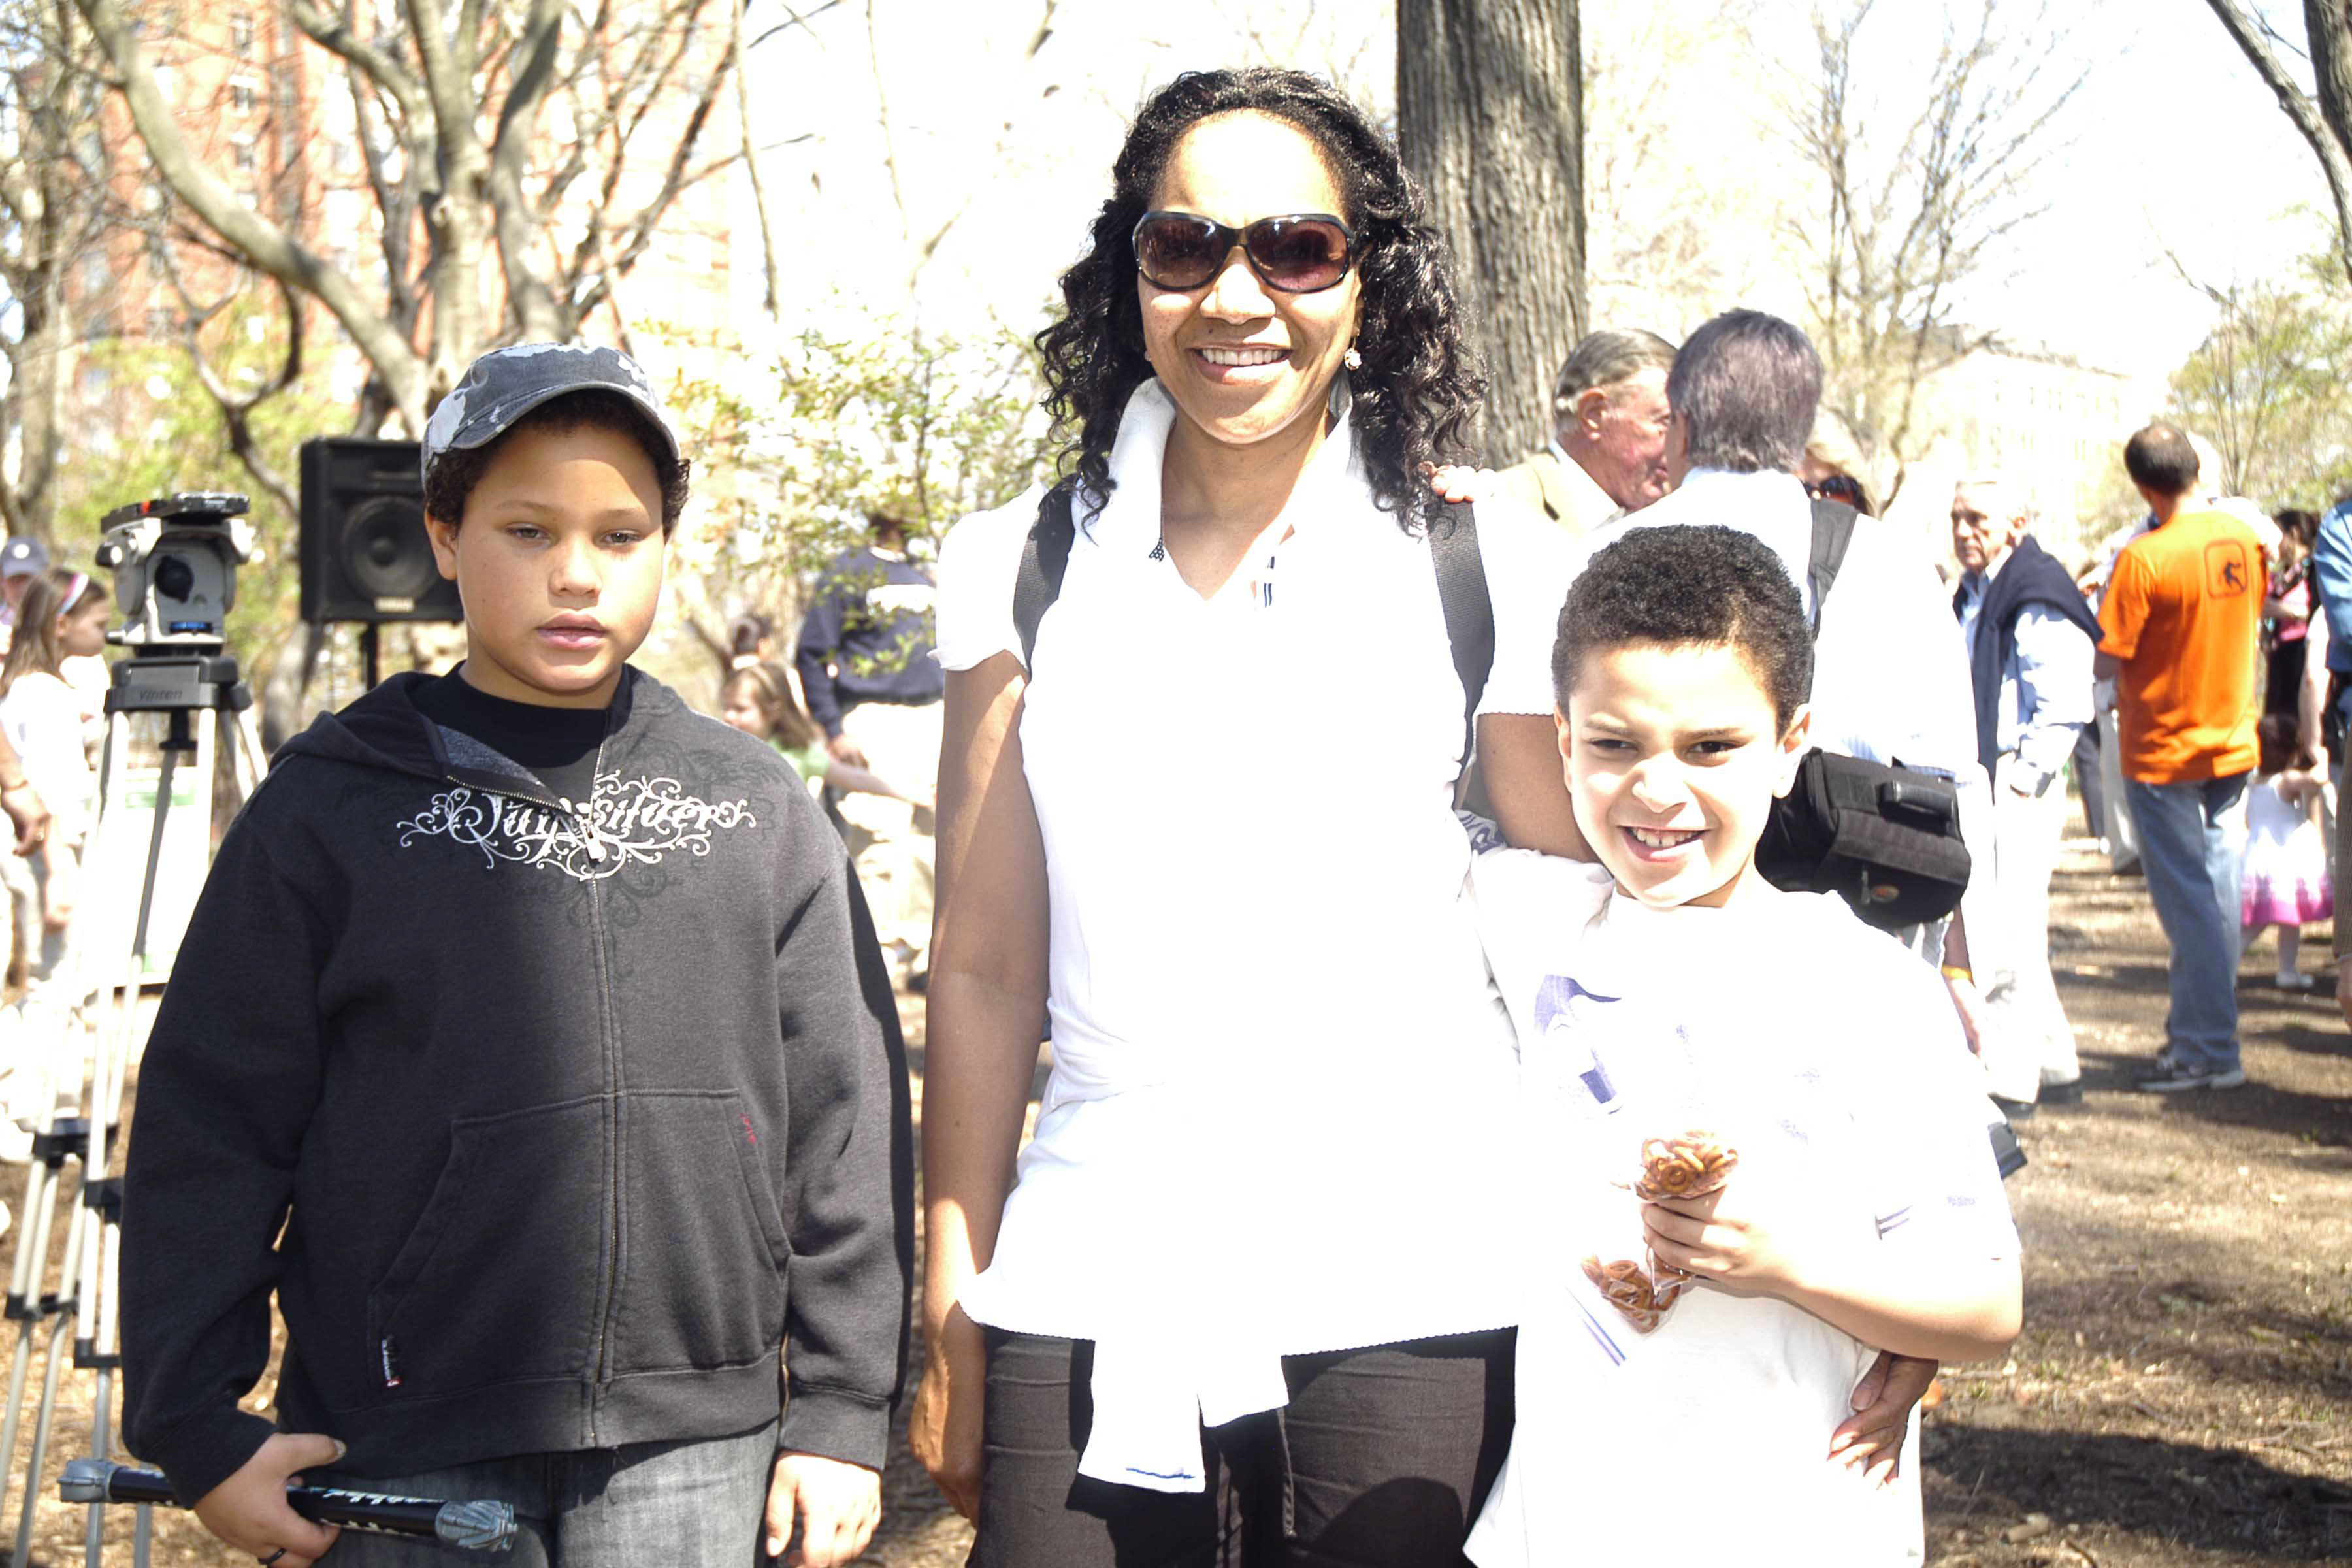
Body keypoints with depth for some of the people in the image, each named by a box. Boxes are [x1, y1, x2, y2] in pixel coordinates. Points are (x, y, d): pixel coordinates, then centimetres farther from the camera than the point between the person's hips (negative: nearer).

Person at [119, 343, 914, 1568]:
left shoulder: (757, 813, 6)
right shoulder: (330, 809, 0)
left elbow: (843, 1130, 7)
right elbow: (208, 1131, 1)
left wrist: (839, 1412, 5)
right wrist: (198, 1430, -3)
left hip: (693, 1447, 2)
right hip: (402, 1460, -2)